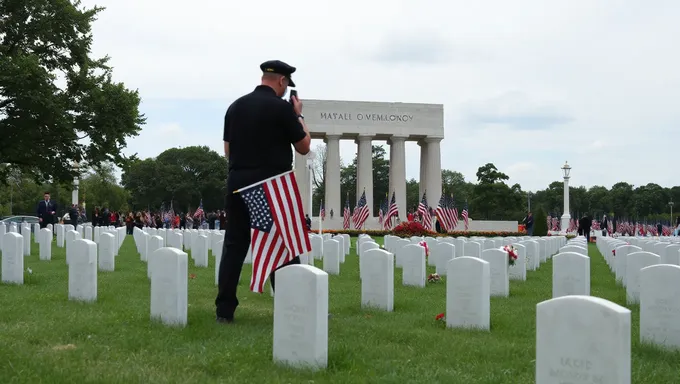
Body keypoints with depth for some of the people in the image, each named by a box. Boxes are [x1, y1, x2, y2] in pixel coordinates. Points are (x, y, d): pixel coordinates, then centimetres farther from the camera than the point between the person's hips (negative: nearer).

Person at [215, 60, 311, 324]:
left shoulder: (235, 107, 10)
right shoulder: (282, 107, -8)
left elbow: (228, 151, 14)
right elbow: (304, 147, 0)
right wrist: (299, 116, 10)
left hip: (238, 184, 5)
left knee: (234, 246, 8)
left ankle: (224, 310, 7)